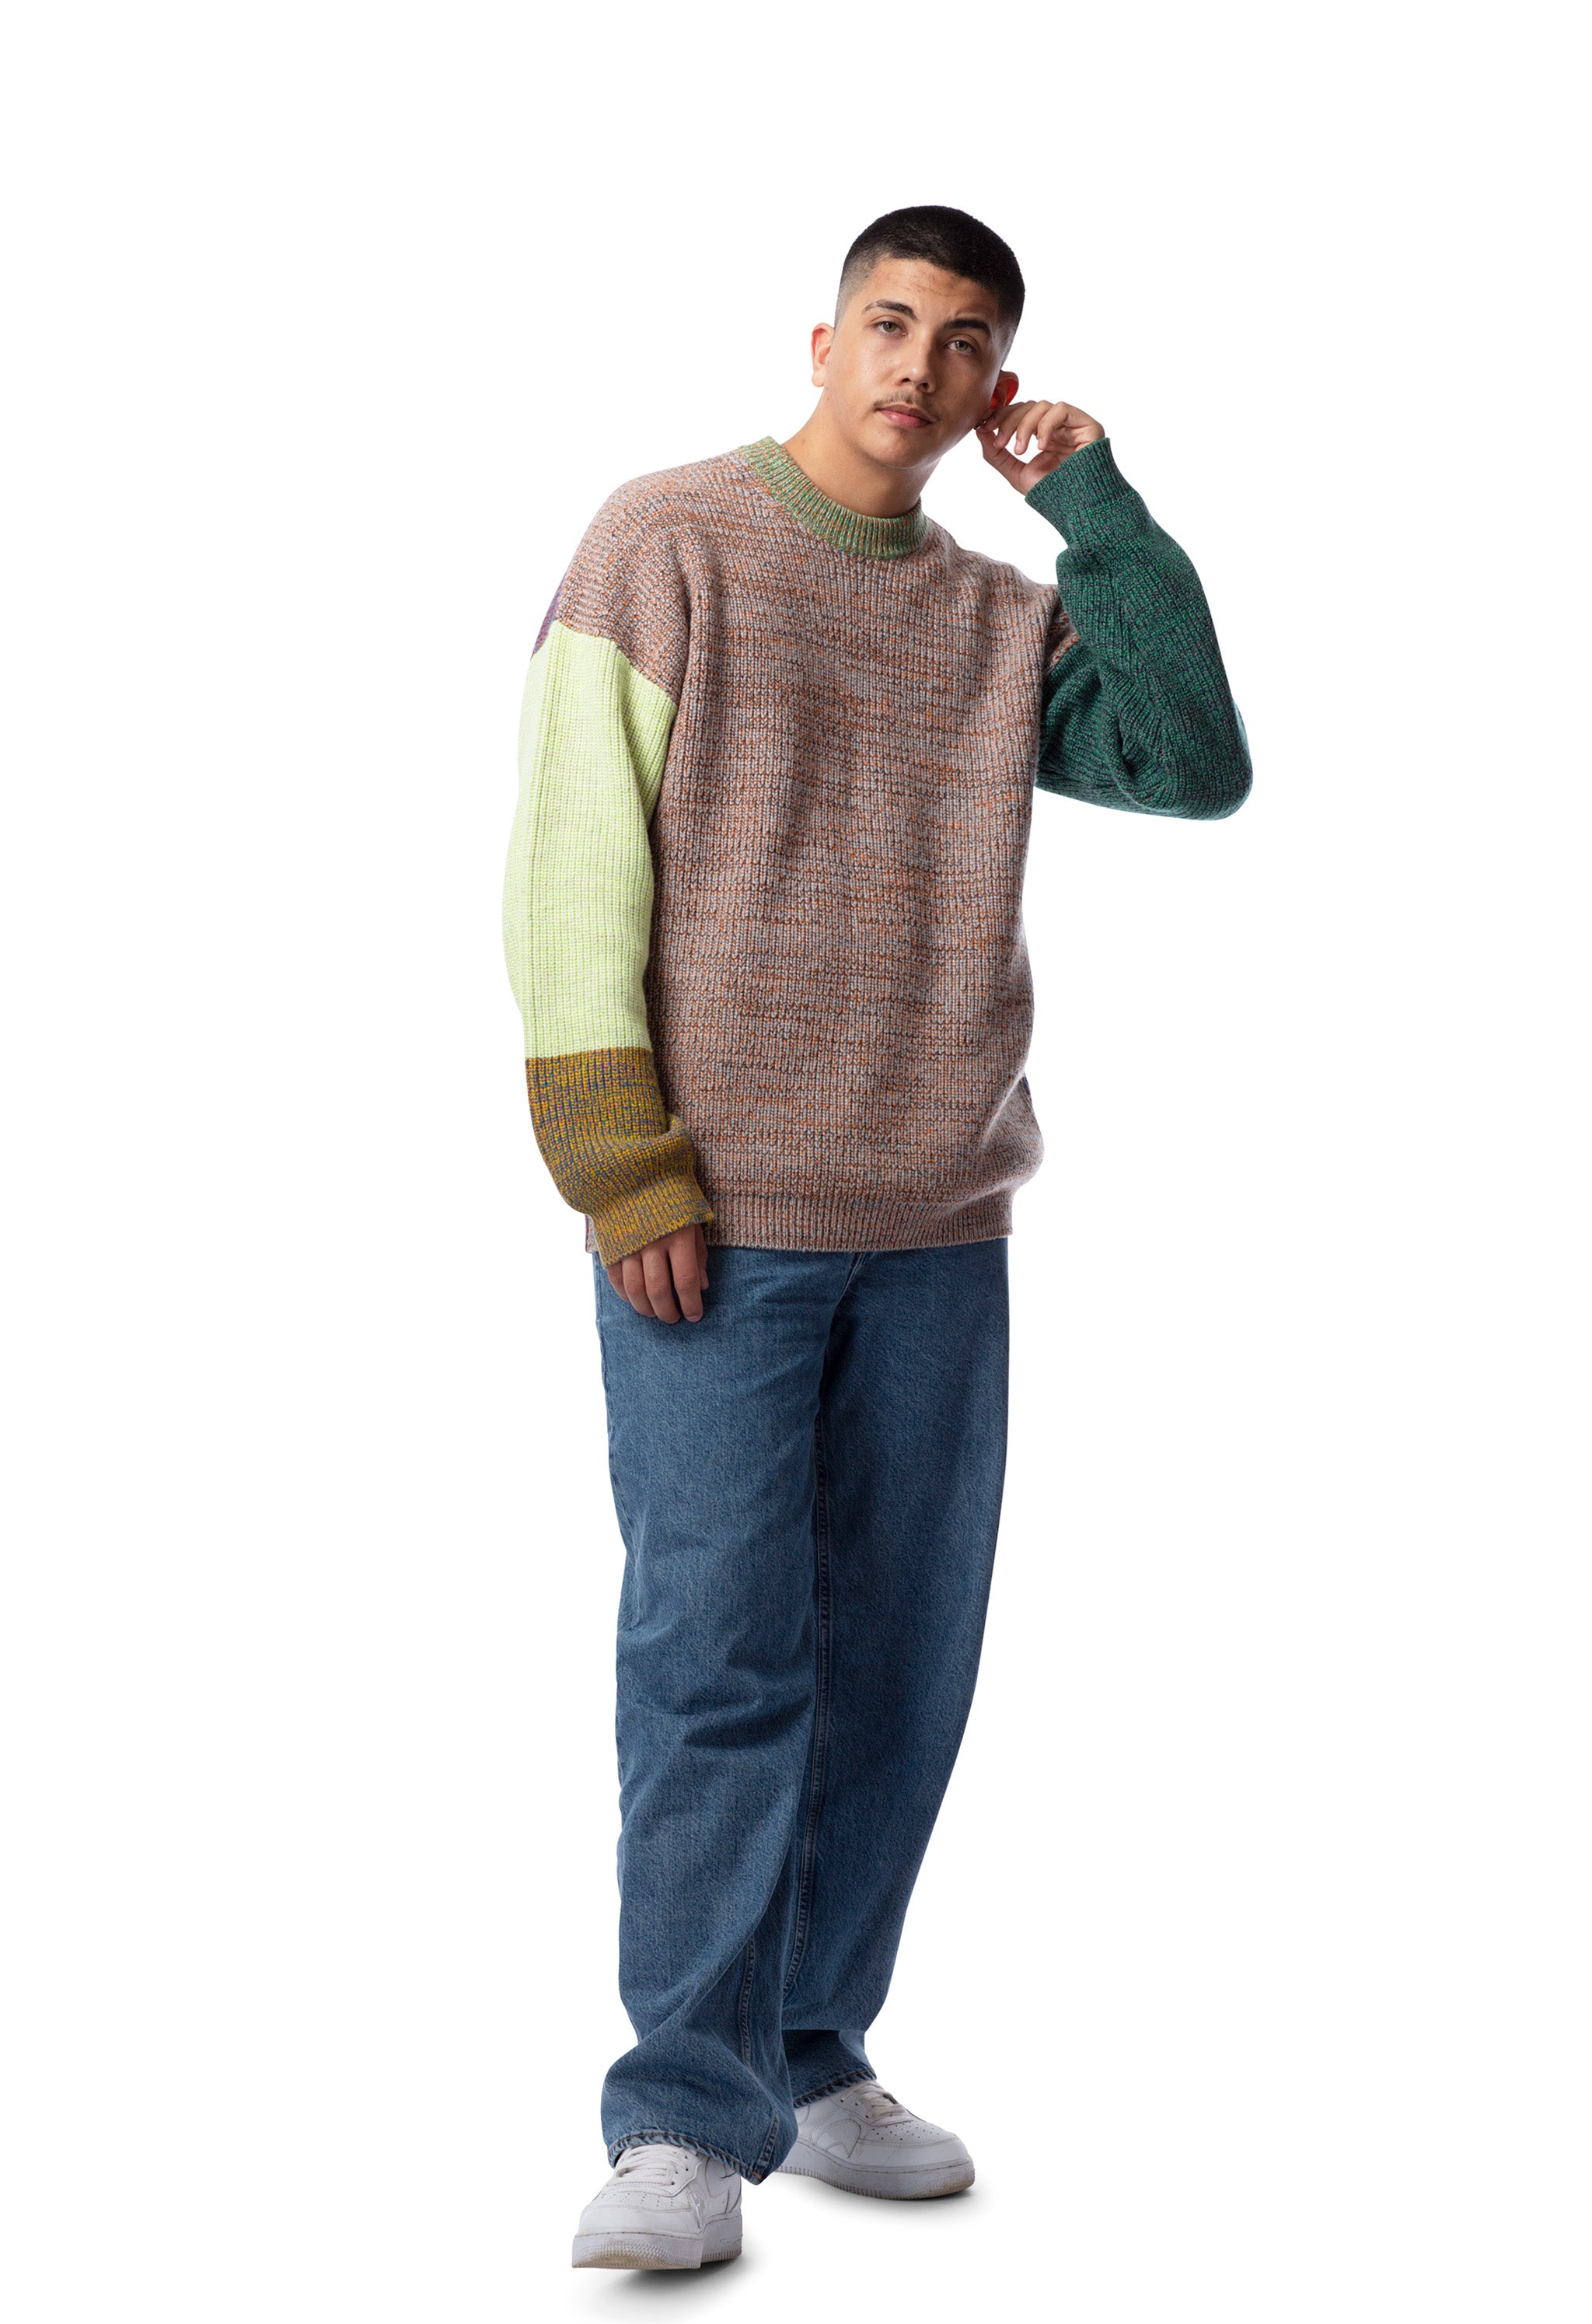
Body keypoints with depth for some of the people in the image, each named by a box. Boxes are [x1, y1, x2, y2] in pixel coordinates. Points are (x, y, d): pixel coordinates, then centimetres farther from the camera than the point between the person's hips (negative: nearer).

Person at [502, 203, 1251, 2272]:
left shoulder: (1005, 617, 14)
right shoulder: (669, 543, 1)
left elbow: (1198, 767, 0)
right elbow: (571, 863, -5)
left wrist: (1088, 501, 0)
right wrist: (619, 1165, -13)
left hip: (942, 1224, 5)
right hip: (719, 1220, -5)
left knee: (903, 1659, 7)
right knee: (719, 1656, -7)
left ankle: (813, 2061, 19)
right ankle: (688, 2123, -2)